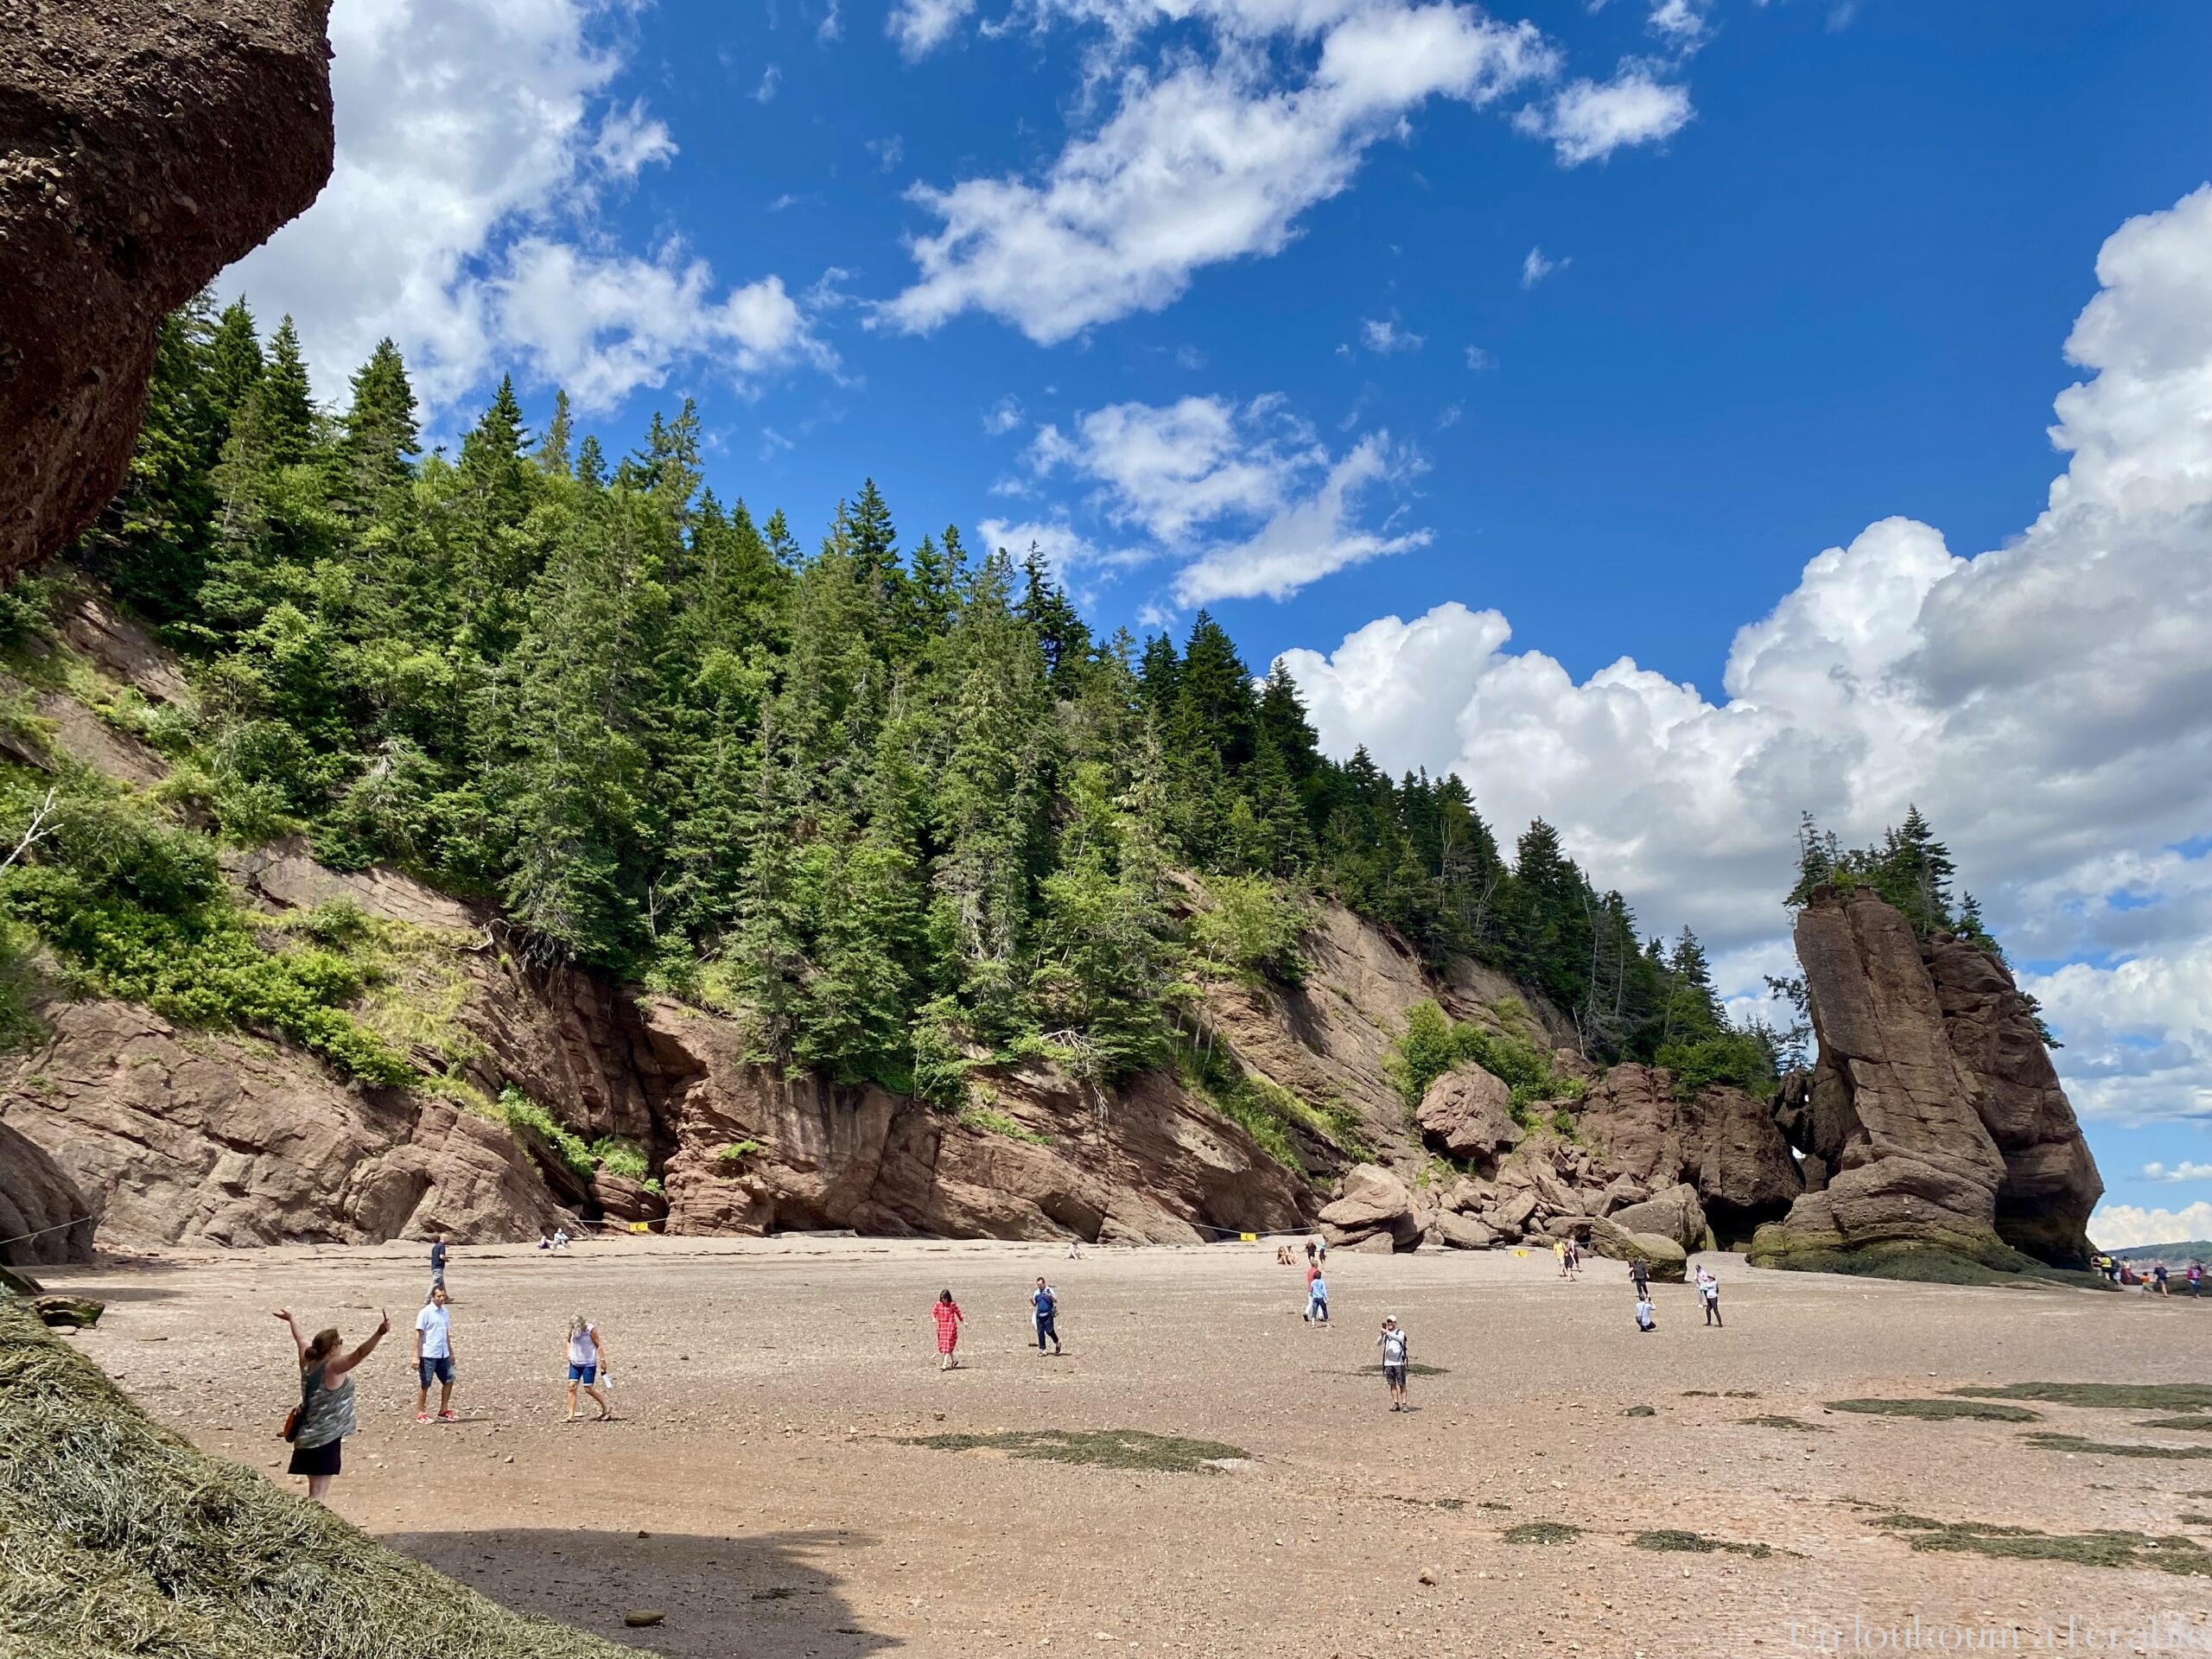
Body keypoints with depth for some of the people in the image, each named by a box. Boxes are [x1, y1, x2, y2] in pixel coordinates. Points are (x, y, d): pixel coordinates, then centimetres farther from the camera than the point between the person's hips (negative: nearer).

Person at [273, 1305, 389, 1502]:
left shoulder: (308, 1362, 2)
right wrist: (380, 1333, -50)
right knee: (319, 1492, -6)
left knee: (315, 1488, 18)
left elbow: (300, 1339, 20)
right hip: (324, 1438, -8)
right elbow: (359, 1354, -38)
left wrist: (291, 1319, 37)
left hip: (306, 1437, 8)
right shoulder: (333, 1367, -20)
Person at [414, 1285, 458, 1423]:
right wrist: (416, 1356, -16)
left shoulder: (445, 1312, 10)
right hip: (428, 1355, -7)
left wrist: (451, 1353, 19)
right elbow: (418, 1335, -12)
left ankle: (443, 1411, 17)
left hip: (443, 1354, 7)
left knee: (448, 1381, 6)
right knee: (425, 1384, 2)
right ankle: (421, 1414, 13)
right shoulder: (425, 1313, -10)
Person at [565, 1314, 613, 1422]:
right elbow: (568, 1341, 16)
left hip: (589, 1364, -5)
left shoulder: (591, 1329, -16)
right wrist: (569, 1354, 1)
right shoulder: (572, 1329, -3)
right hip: (575, 1363, 5)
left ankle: (606, 1409, 13)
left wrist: (602, 1360, -13)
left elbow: (599, 1345, -12)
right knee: (572, 1386, -5)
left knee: (589, 1389, -5)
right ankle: (571, 1416, 1)